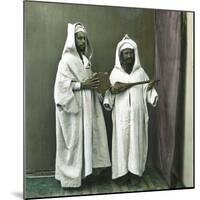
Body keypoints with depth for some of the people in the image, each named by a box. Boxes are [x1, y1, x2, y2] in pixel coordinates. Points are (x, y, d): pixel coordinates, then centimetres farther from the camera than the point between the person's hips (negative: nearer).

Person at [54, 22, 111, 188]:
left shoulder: (85, 58, 13)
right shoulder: (67, 59, -11)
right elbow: (62, 84, -18)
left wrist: (93, 83, -1)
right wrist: (83, 85, -21)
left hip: (86, 105, 8)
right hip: (73, 106, -8)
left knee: (85, 137, 11)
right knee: (74, 139, -1)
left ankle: (80, 171, 24)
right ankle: (71, 176, 12)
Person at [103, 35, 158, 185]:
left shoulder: (140, 71, 7)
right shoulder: (115, 73, 4)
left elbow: (146, 91, 6)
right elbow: (109, 94, 4)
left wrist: (150, 87, -13)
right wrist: (112, 91, -17)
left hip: (137, 114, 1)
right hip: (121, 114, -1)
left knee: (136, 141, 4)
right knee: (122, 141, 1)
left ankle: (135, 172, 15)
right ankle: (122, 172, 12)